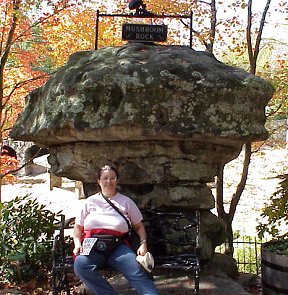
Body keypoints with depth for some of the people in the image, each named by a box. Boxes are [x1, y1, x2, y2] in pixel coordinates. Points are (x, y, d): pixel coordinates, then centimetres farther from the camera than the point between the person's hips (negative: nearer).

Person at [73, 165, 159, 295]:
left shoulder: (126, 201, 21)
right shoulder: (90, 201, 23)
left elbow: (139, 226, 20)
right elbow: (78, 226, 22)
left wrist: (143, 244, 2)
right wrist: (77, 244, 2)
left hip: (118, 245, 0)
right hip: (92, 245, 1)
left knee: (138, 272, -30)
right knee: (80, 265, -35)